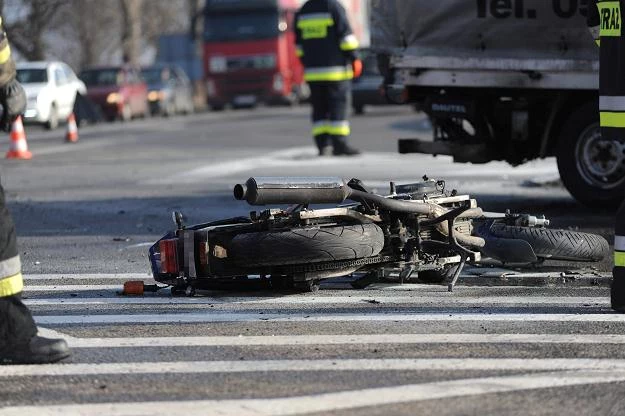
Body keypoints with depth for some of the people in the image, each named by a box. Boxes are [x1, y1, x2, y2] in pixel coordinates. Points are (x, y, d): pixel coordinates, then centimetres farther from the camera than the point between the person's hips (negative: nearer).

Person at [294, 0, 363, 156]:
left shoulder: (302, 13, 11)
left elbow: (299, 44, 16)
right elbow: (346, 36, -12)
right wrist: (354, 58, -7)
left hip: (312, 70, 5)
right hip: (336, 70, -5)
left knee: (319, 108, 7)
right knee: (338, 106, -4)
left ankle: (322, 144, 2)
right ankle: (339, 144, -9)